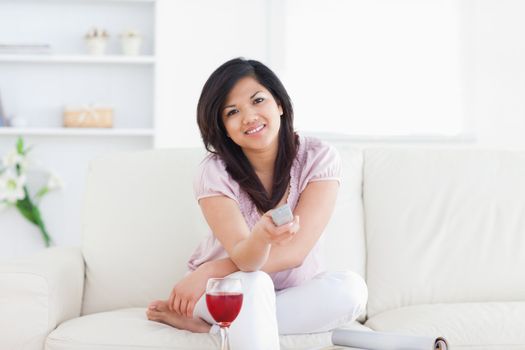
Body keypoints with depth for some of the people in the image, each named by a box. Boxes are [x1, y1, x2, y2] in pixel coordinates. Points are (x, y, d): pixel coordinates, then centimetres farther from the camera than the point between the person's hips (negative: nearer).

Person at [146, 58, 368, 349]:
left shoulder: (318, 158, -14)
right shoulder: (215, 171, -16)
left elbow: (295, 252, -22)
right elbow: (245, 259, -30)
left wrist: (208, 272, -23)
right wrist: (262, 235, -54)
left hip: (296, 293, 3)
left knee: (351, 288, -30)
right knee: (254, 285, -36)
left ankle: (204, 324, -20)